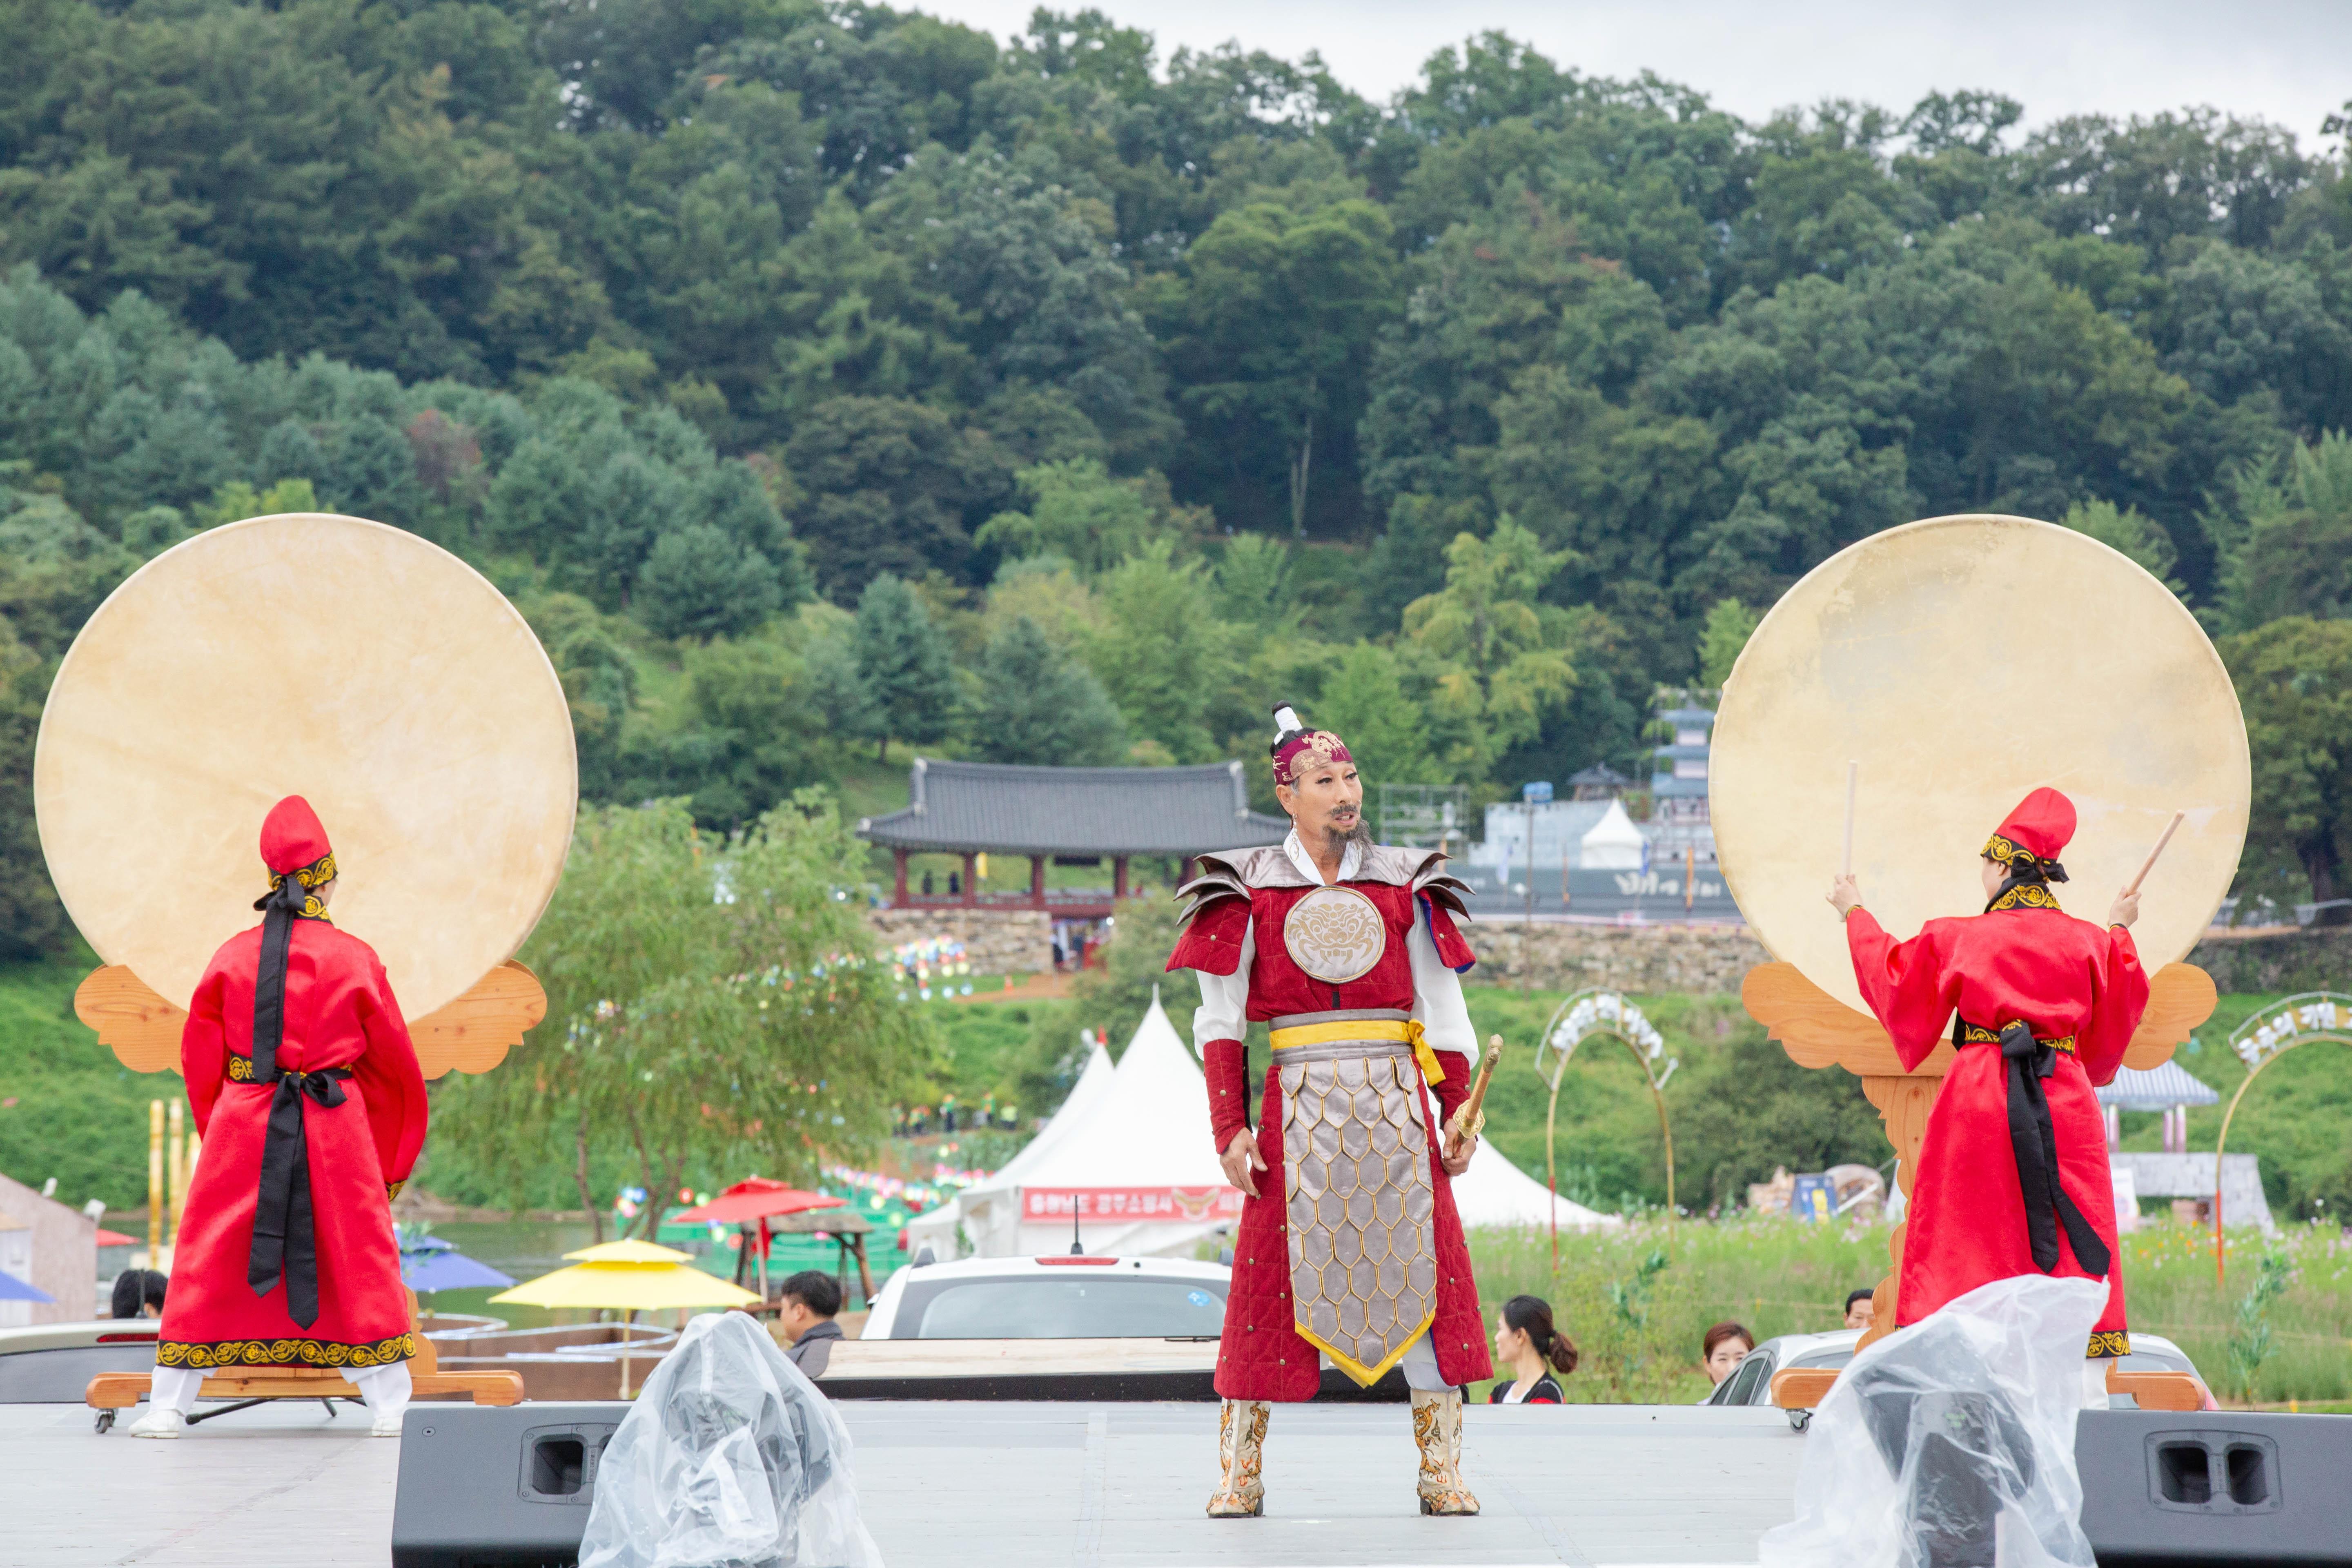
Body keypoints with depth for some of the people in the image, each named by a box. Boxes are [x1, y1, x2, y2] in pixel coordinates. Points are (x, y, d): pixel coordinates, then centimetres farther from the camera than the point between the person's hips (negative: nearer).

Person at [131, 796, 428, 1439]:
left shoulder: (233, 957, 2)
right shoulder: (355, 959, -2)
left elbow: (200, 1057, 8)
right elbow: (395, 1063, 5)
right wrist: (393, 1159, 16)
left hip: (242, 1127, 1)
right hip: (336, 1130, -1)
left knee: (210, 1261, 7)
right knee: (360, 1256, 6)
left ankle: (167, 1408, 6)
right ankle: (391, 1406, 7)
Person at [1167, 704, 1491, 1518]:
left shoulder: (1405, 886, 10)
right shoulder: (1250, 891, 5)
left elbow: (1443, 1006, 11)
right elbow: (1220, 1021, 4)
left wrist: (1459, 1115, 5)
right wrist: (1229, 1128, -3)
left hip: (1395, 1099, 2)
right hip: (1298, 1102, -2)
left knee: (1419, 1268, -2)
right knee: (1273, 1274, -3)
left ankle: (1442, 1472, 4)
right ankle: (1240, 1474, 5)